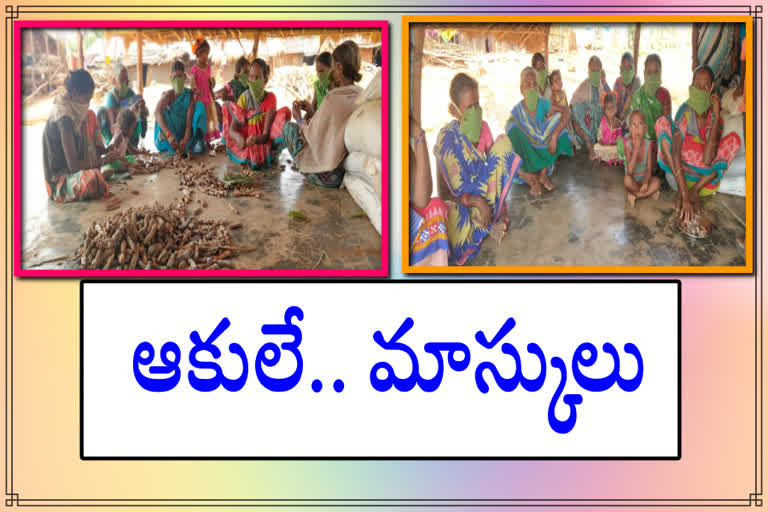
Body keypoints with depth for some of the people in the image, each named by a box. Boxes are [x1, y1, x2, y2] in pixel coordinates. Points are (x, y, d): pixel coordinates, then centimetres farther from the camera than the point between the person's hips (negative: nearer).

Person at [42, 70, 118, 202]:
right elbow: (73, 165, -28)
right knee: (93, 178, -40)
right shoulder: (64, 118, -26)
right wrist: (104, 160, -19)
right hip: (59, 181, -9)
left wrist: (107, 151, 3)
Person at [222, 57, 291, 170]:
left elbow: (266, 134, -17)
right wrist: (238, 137, -38)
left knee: (285, 111, -19)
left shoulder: (270, 98, -10)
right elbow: (232, 129, -13)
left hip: (263, 142, -3)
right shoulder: (244, 98, -5)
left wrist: (257, 139, -41)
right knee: (228, 106, -3)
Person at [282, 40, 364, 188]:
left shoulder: (332, 98, -23)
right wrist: (312, 113, 12)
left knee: (289, 127, 9)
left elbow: (315, 137, -14)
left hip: (330, 176, -8)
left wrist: (299, 119, 2)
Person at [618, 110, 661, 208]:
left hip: (643, 179, 3)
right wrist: (636, 148, -30)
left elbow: (649, 169, -9)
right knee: (627, 179, -35)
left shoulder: (647, 144, -9)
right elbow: (630, 171, -27)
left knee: (657, 181, -26)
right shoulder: (627, 145, -16)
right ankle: (649, 192, -15)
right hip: (633, 181, -2)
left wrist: (645, 182, -30)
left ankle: (634, 195, -17)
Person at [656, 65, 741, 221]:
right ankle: (681, 191, -22)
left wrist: (716, 117, -22)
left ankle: (695, 190, -18)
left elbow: (707, 160, -21)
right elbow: (676, 153, -24)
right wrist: (684, 197, -34)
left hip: (705, 177, 1)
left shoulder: (715, 117, -5)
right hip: (680, 173, -1)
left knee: (734, 139, -15)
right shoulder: (685, 111, -11)